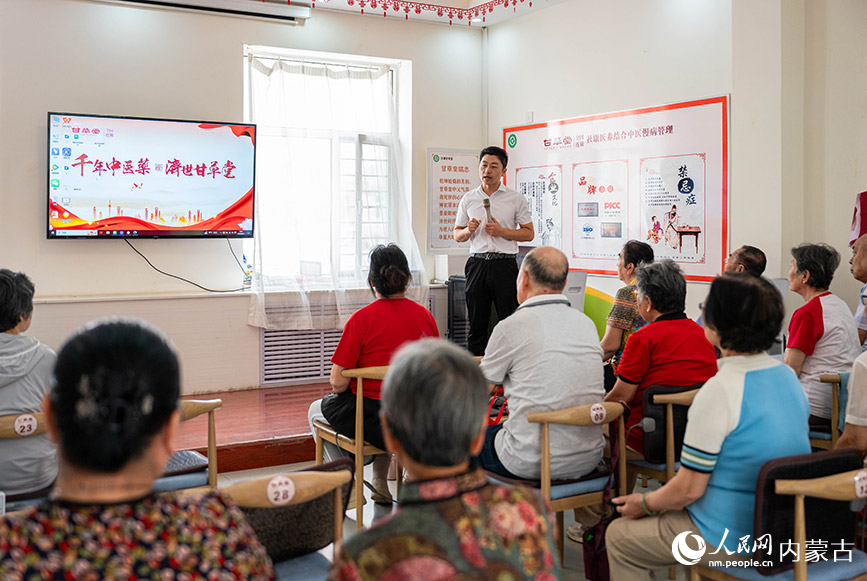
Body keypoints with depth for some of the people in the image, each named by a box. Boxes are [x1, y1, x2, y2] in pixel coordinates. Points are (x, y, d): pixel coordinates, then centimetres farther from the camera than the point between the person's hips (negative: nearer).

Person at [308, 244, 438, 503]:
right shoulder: (424, 315, -2)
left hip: (373, 419, -5)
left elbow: (338, 383, -16)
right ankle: (380, 483, 41)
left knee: (317, 409, 27)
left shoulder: (362, 319, -15)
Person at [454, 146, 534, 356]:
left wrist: (501, 231, -11)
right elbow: (457, 235, 16)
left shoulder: (516, 199, 4)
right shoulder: (468, 199, 12)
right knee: (476, 324, 6)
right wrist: (468, 230, -7)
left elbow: (529, 234, 3)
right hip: (477, 264, 3)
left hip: (504, 265, -2)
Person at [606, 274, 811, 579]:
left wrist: (644, 504, -1)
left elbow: (688, 489, -22)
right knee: (666, 510, 31)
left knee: (618, 536, 10)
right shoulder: (788, 376, 0)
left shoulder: (719, 390, -26)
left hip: (733, 540, -8)